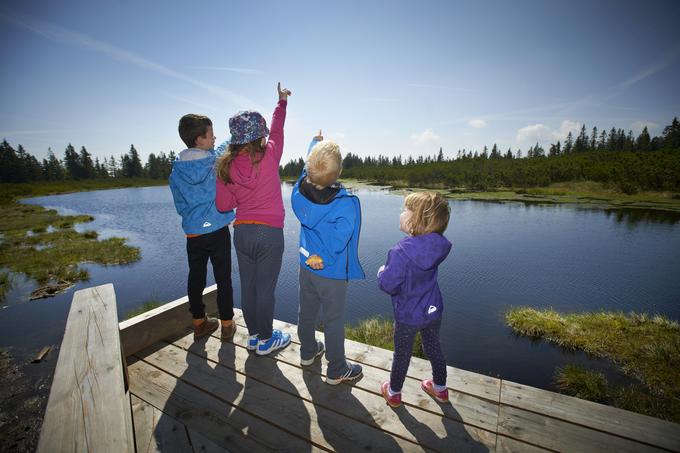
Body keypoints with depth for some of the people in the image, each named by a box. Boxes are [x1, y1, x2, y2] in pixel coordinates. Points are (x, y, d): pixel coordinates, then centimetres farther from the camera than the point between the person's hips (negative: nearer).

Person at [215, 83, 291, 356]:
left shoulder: (226, 165, -1)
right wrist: (282, 101, 26)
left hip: (241, 232, 4)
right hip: (269, 233, -4)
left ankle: (253, 335, 34)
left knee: (248, 286, 16)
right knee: (265, 289, 7)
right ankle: (265, 341, 24)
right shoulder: (269, 157, -10)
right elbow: (277, 131, 10)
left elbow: (223, 205, 2)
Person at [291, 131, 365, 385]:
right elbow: (338, 243, -30)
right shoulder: (346, 204, -28)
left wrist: (315, 143, 24)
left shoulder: (299, 192, -12)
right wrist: (322, 257, -8)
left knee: (306, 312, 24)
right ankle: (336, 371, 30)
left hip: (306, 267, 6)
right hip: (332, 274, -5)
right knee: (333, 321, 11)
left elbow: (307, 169, 8)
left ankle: (307, 352, 48)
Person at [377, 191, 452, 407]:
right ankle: (440, 388, 51)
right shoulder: (438, 246, -14)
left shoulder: (401, 252, -33)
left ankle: (393, 393, 43)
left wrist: (382, 272, -9)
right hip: (433, 310, 5)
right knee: (434, 349, 27)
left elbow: (389, 285, -28)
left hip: (408, 316, -5)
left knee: (402, 355, 18)